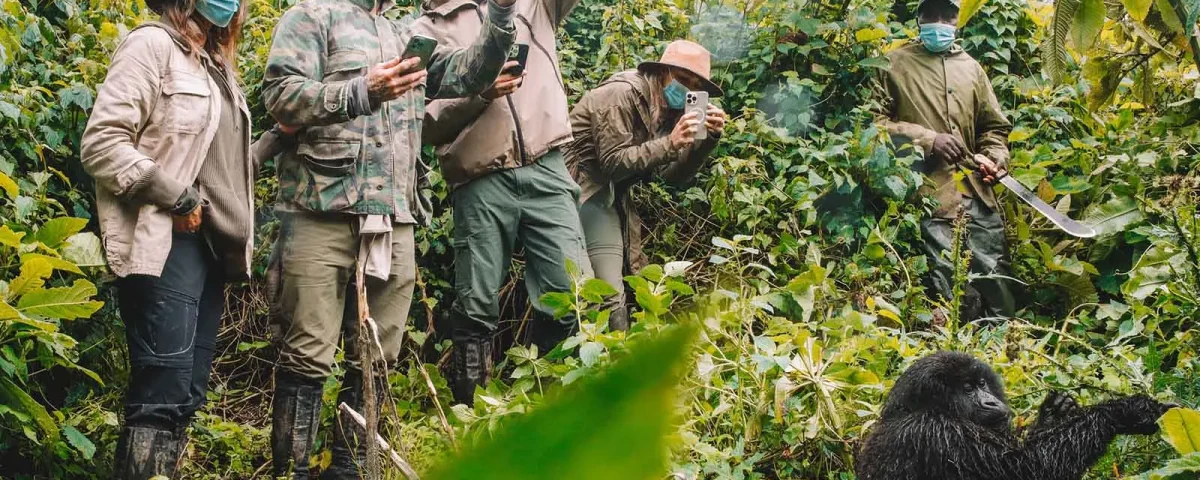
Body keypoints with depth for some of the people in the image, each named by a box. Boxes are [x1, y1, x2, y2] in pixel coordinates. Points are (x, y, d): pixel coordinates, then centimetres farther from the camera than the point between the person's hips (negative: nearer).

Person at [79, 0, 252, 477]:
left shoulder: (216, 63, 20)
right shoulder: (153, 45, -5)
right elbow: (100, 143, -14)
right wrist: (177, 199, -16)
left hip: (211, 244, 9)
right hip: (166, 245, -9)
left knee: (187, 396, 6)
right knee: (163, 393, -15)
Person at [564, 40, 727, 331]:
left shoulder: (669, 110, 10)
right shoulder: (623, 94, -15)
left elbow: (674, 176, 6)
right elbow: (613, 163, -21)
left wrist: (708, 138, -8)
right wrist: (670, 144, -28)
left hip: (613, 195, 9)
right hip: (583, 191, -9)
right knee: (609, 295, -16)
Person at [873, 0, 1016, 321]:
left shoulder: (971, 68, 18)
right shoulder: (896, 64, 5)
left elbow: (994, 127, 23)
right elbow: (876, 121, -1)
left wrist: (995, 160, 3)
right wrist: (927, 138, -9)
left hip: (978, 195, 4)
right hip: (931, 196, -4)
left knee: (996, 281, 4)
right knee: (951, 290, -7)